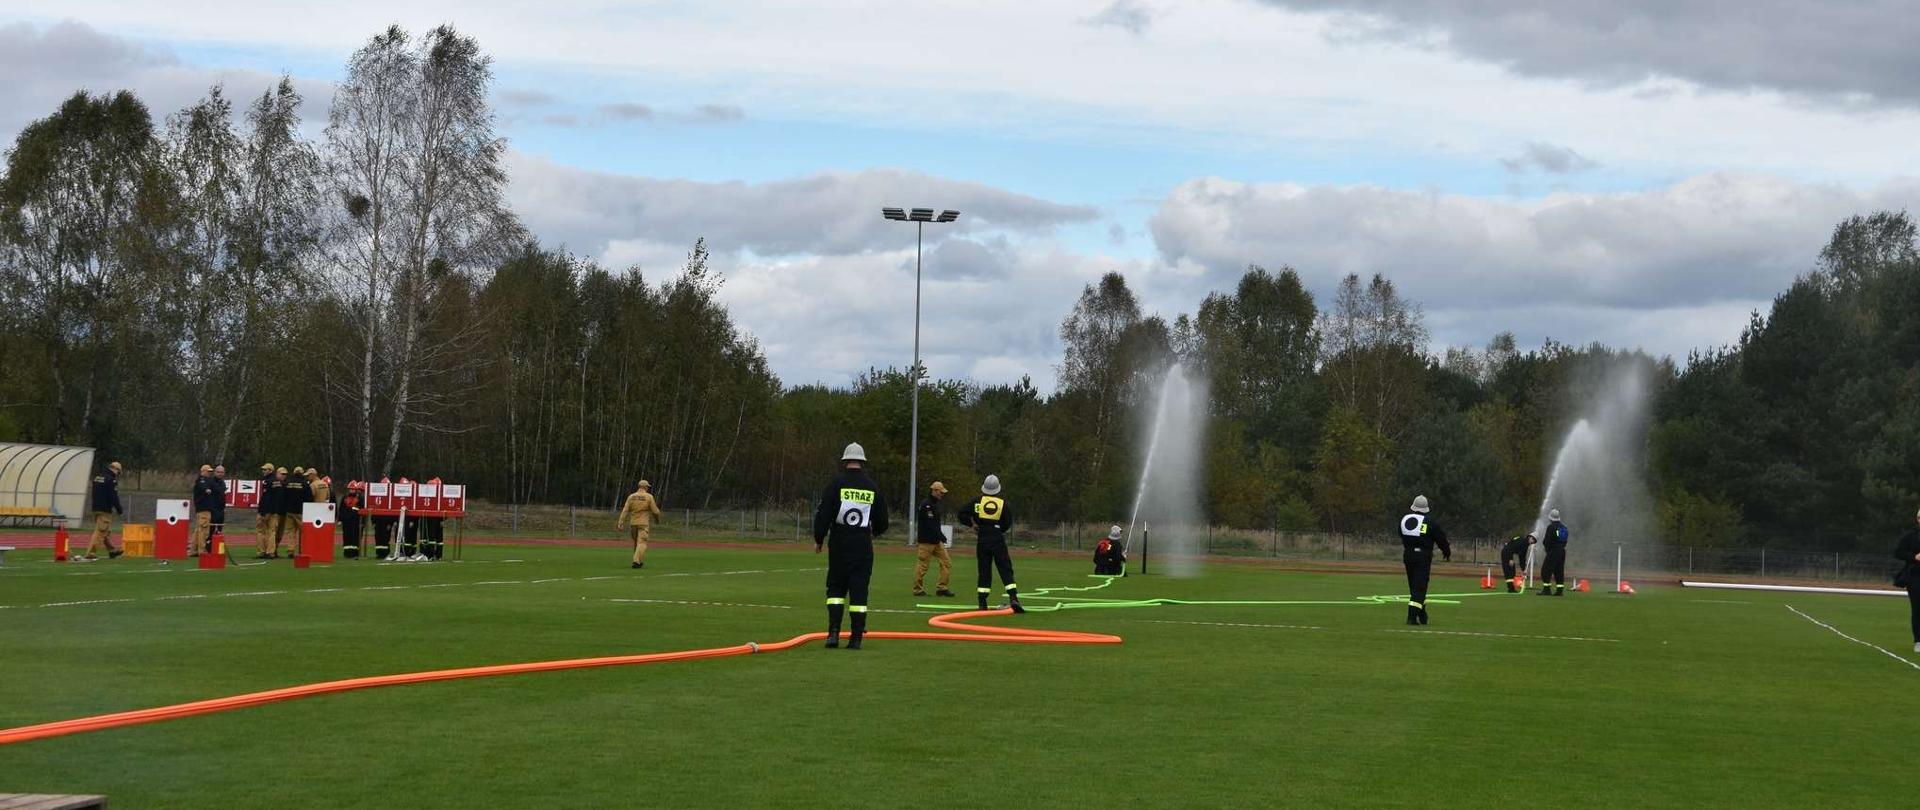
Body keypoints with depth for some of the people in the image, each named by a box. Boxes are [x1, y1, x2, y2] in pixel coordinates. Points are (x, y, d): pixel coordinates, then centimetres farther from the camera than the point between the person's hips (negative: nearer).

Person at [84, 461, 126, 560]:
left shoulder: (97, 478, 14)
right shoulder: (111, 480, -13)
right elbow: (114, 497, -15)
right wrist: (120, 510, -6)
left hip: (96, 508, 9)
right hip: (105, 510, -9)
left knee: (107, 531, 20)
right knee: (100, 532, -8)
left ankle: (112, 550, 30)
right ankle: (91, 553, -12)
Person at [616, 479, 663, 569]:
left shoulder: (631, 497, 5)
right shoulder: (649, 497, -4)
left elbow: (625, 510, -3)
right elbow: (655, 511, -4)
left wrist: (620, 523, -7)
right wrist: (657, 514, 20)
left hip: (633, 524, 4)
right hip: (643, 524, -4)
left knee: (636, 543, 19)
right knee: (642, 543, -8)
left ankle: (639, 562, 27)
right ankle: (636, 561, -25)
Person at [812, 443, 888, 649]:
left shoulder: (836, 484, -4)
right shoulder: (872, 487, 5)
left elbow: (823, 513, -8)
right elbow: (882, 521, 10)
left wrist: (818, 539, 4)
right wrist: (874, 532, 32)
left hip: (839, 542, -1)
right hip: (863, 545, 1)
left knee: (835, 587, 9)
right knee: (859, 591, 3)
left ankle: (833, 632, -4)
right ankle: (856, 638, 1)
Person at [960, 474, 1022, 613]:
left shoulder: (977, 501, 0)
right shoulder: (1003, 503, 0)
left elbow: (962, 515, -5)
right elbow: (1007, 524, 2)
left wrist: (972, 524, 11)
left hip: (982, 540, 1)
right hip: (998, 540, -1)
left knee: (984, 571, 7)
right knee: (1006, 570, -2)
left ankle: (982, 603, 5)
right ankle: (1013, 598, -16)